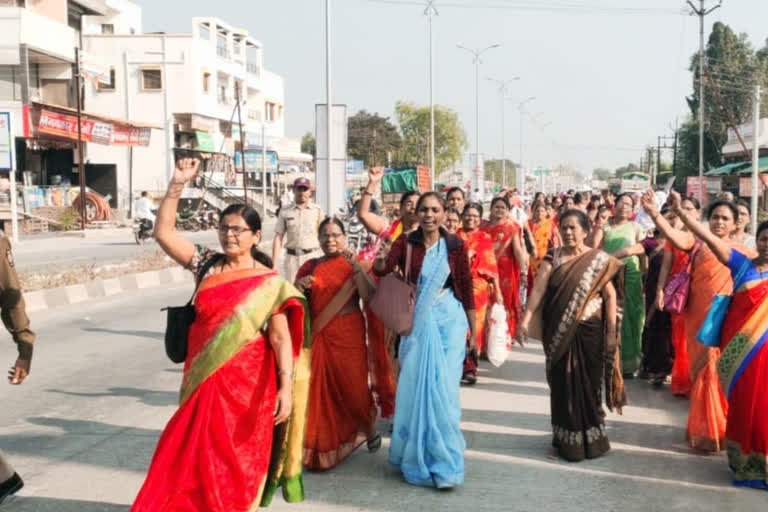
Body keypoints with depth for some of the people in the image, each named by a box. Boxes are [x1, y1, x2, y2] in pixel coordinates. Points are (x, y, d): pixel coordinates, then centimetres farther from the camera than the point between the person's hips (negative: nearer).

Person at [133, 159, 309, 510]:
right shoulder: (207, 265, 2)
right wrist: (177, 185, -11)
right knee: (193, 457, 10)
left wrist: (286, 388, -20)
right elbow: (163, 233, -2)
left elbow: (281, 338, -12)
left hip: (247, 382, -3)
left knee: (238, 461, 10)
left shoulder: (269, 284, -8)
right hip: (203, 378, 3)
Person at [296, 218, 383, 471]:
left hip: (348, 335, -2)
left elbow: (369, 296, -14)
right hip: (318, 336, 2)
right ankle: (322, 445, 12)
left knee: (353, 385, 2)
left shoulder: (353, 265, 2)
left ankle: (369, 429, 29)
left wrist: (356, 265, -22)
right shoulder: (310, 267, 9)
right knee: (319, 388, 1)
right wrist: (298, 288, -11)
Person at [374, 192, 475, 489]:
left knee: (443, 388, -2)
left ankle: (444, 461, 8)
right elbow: (383, 268, -19)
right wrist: (380, 259, -43)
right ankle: (416, 455, 26)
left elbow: (467, 289, 2)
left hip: (449, 320, -1)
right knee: (415, 387, 7)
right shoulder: (406, 243, -2)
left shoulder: (455, 245, -2)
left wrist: (473, 329, 4)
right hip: (417, 322, 1)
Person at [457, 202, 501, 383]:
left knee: (474, 326, 0)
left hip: (478, 288, -1)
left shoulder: (485, 238, 5)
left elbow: (491, 266, 2)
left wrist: (497, 291, -1)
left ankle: (469, 367, 8)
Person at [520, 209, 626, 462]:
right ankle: (567, 439, 18)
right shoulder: (553, 257, 2)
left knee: (588, 383, 6)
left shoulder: (599, 260, -2)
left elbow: (611, 296, -2)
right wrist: (526, 318, -17)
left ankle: (591, 437, 20)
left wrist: (612, 332, -8)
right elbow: (538, 288, -6)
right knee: (563, 383, 6)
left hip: (589, 331, -1)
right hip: (559, 332, 1)